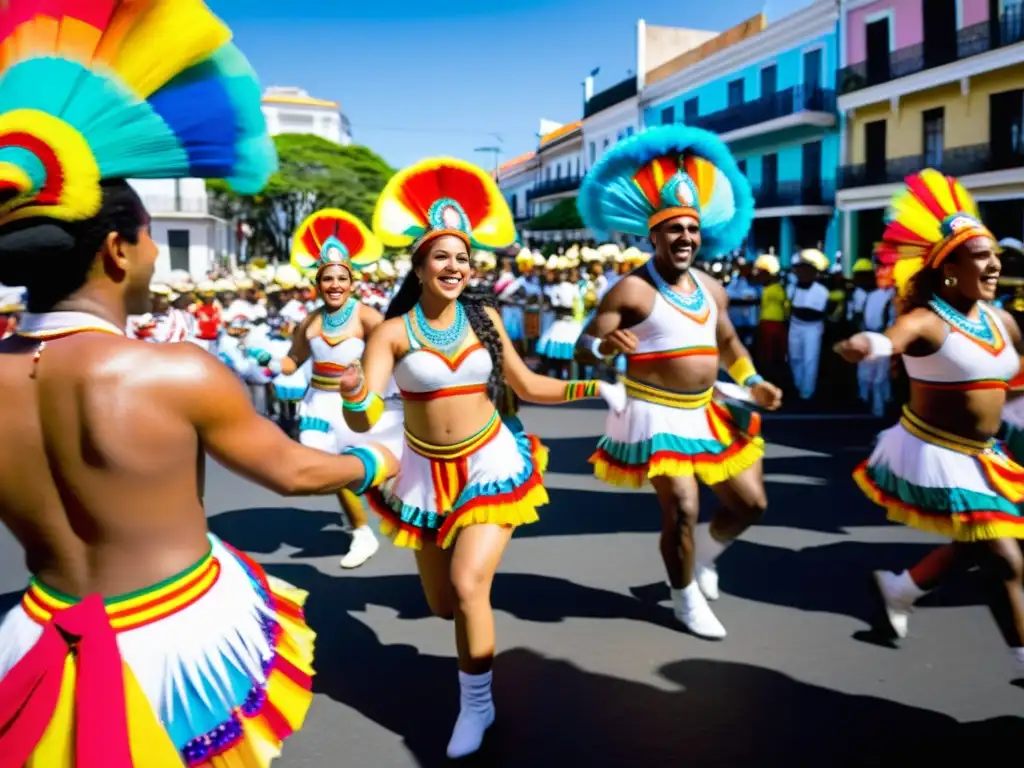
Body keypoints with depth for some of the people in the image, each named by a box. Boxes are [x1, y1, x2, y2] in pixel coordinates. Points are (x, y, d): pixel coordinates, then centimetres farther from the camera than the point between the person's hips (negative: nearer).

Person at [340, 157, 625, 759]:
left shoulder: (484, 319, -3)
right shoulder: (394, 332, -11)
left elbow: (527, 385, 8)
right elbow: (364, 420, -20)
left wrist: (596, 388, 2)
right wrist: (354, 398, -43)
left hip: (492, 463, 0)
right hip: (427, 473, 1)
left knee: (468, 583, -17)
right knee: (442, 604, 11)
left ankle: (477, 704, 5)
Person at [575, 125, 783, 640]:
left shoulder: (711, 288, 7)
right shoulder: (632, 290, -14)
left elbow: (727, 342, 22)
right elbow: (583, 347, -16)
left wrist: (754, 384, 8)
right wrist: (606, 345, -39)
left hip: (707, 412, 7)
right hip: (656, 414, -7)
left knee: (751, 502, 12)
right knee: (682, 511, -9)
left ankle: (704, 551, 42)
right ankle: (686, 597, 19)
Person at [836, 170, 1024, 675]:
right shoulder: (927, 319, -20)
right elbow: (897, 336, -42)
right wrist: (868, 344, -64)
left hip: (979, 457, 9)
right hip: (937, 455, -8)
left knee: (975, 548, 24)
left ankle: (899, 589, 45)